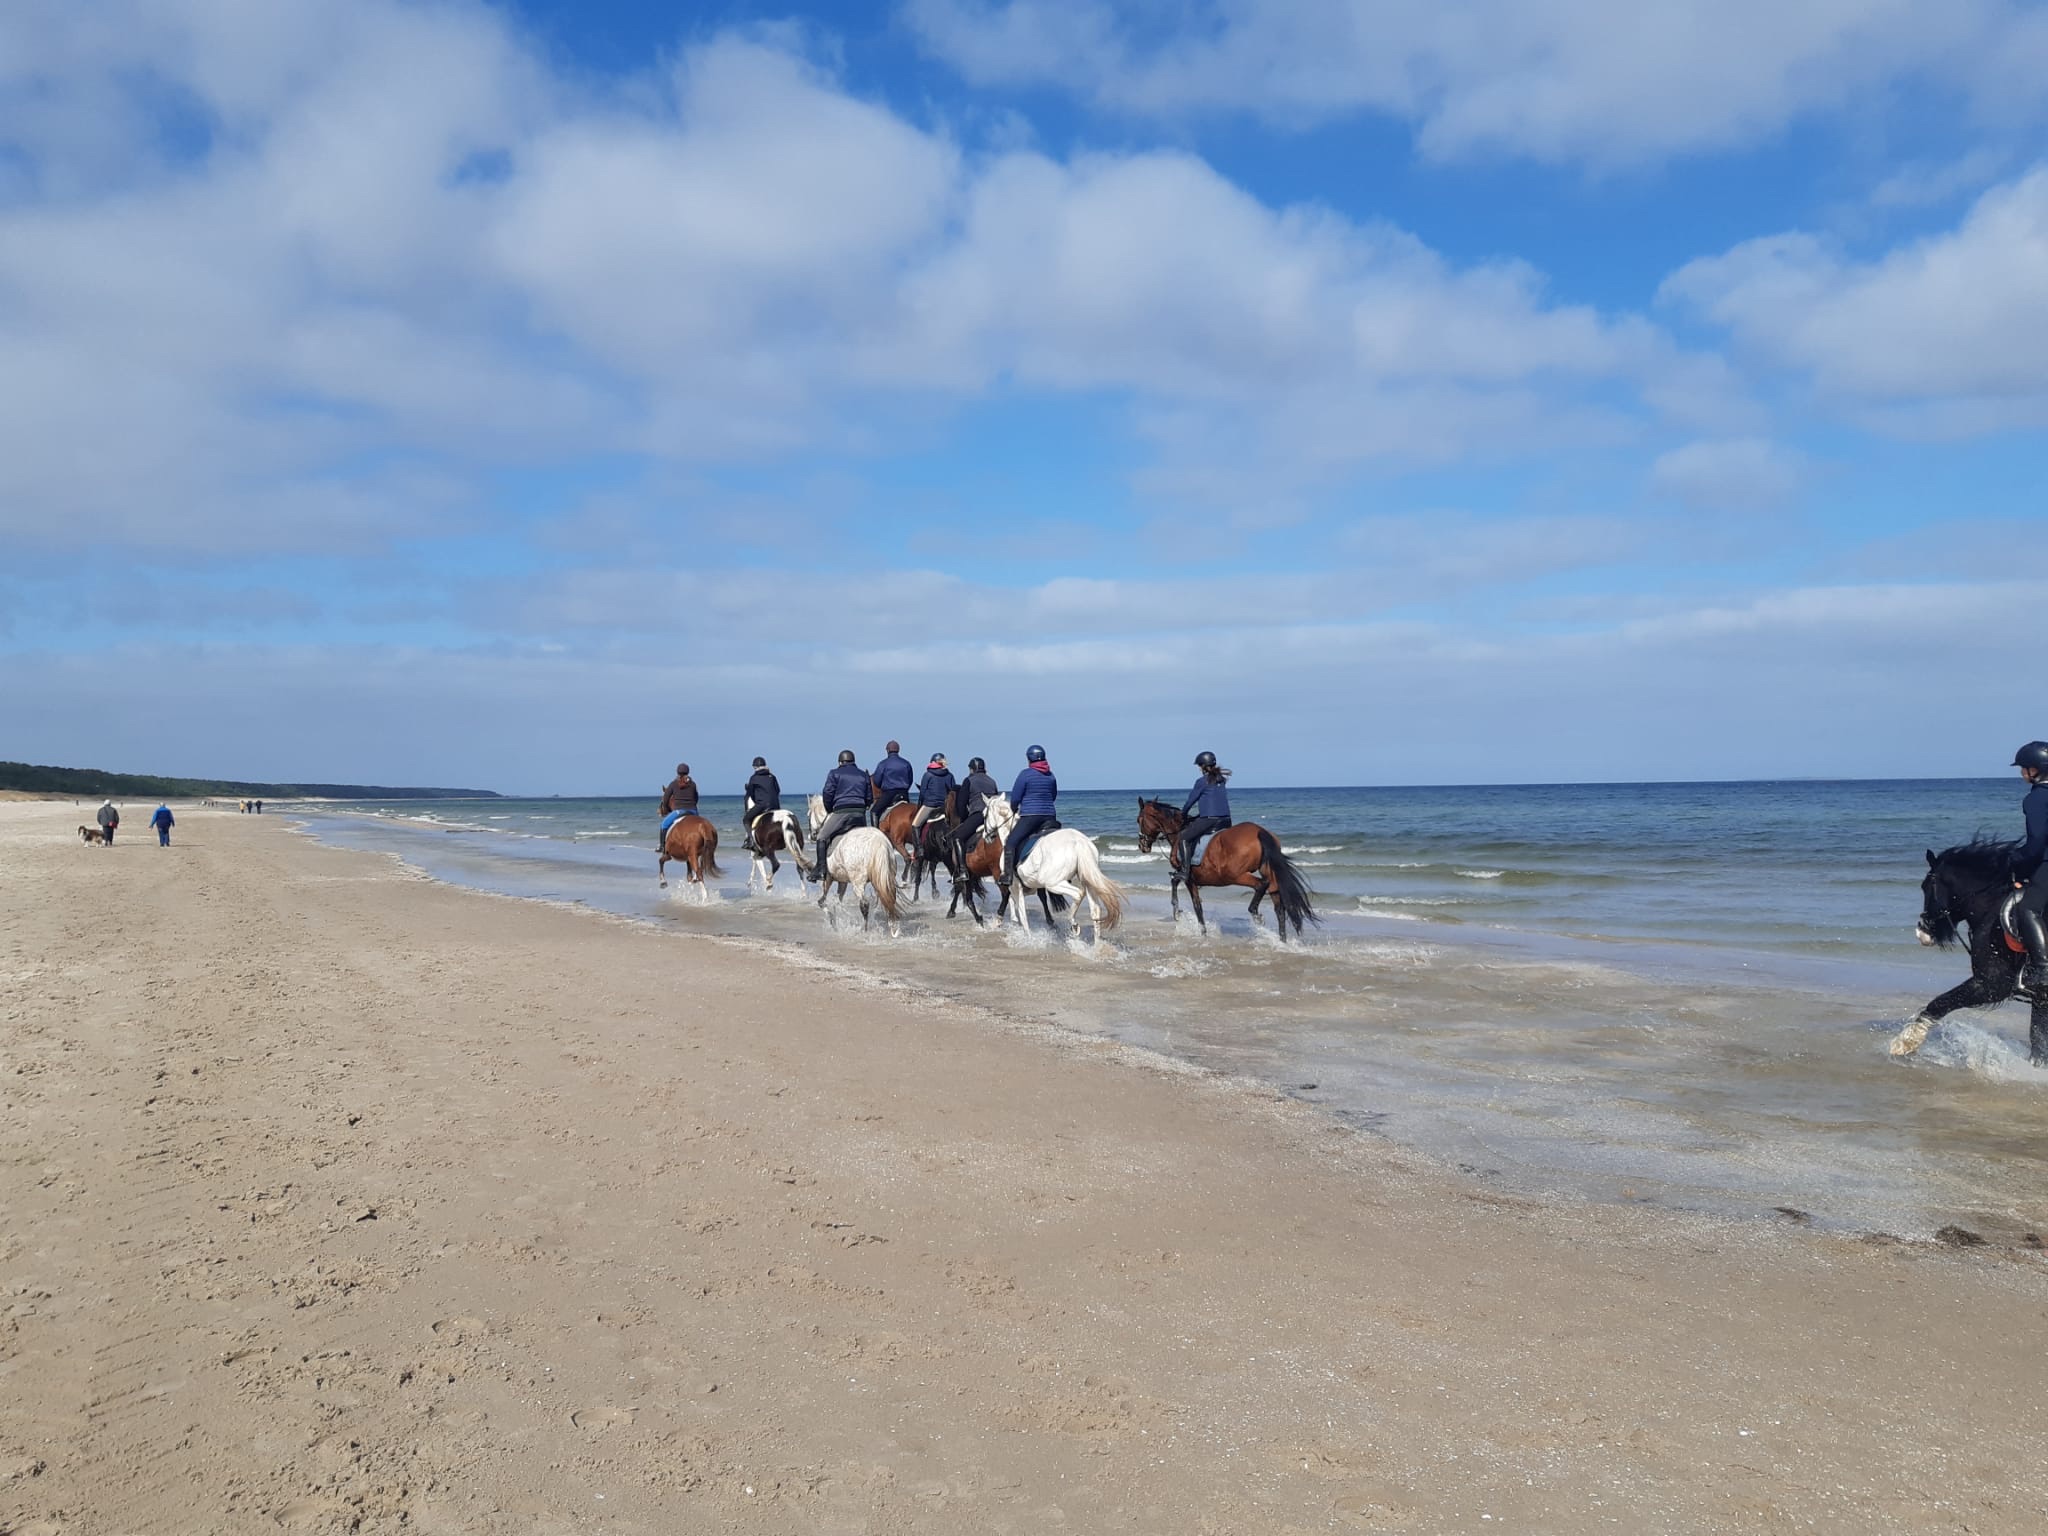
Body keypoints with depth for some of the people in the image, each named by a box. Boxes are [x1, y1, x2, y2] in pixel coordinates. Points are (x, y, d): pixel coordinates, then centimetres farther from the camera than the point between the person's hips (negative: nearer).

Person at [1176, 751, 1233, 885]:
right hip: (1225, 820, 7)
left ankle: (1185, 871, -10)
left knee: (1183, 837, -1)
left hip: (1208, 819, -7)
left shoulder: (1202, 782, -7)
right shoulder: (1221, 779, 14)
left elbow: (1191, 800, 0)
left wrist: (1183, 813, 19)